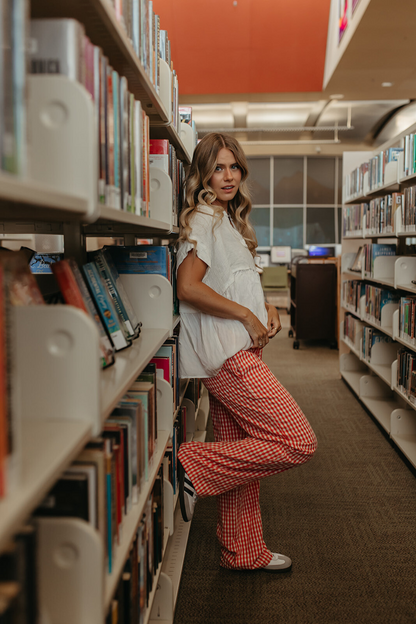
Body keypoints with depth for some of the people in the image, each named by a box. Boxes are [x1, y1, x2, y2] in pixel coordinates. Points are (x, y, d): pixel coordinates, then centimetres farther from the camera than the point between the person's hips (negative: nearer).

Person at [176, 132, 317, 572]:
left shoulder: (227, 219, 22)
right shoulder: (203, 218, -8)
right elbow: (188, 288, -19)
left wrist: (266, 309, 9)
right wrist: (247, 315, -14)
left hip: (237, 351, 10)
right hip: (227, 354, -10)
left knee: (242, 457, 13)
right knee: (298, 443, -11)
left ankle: (244, 553, 25)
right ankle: (192, 466, -6)